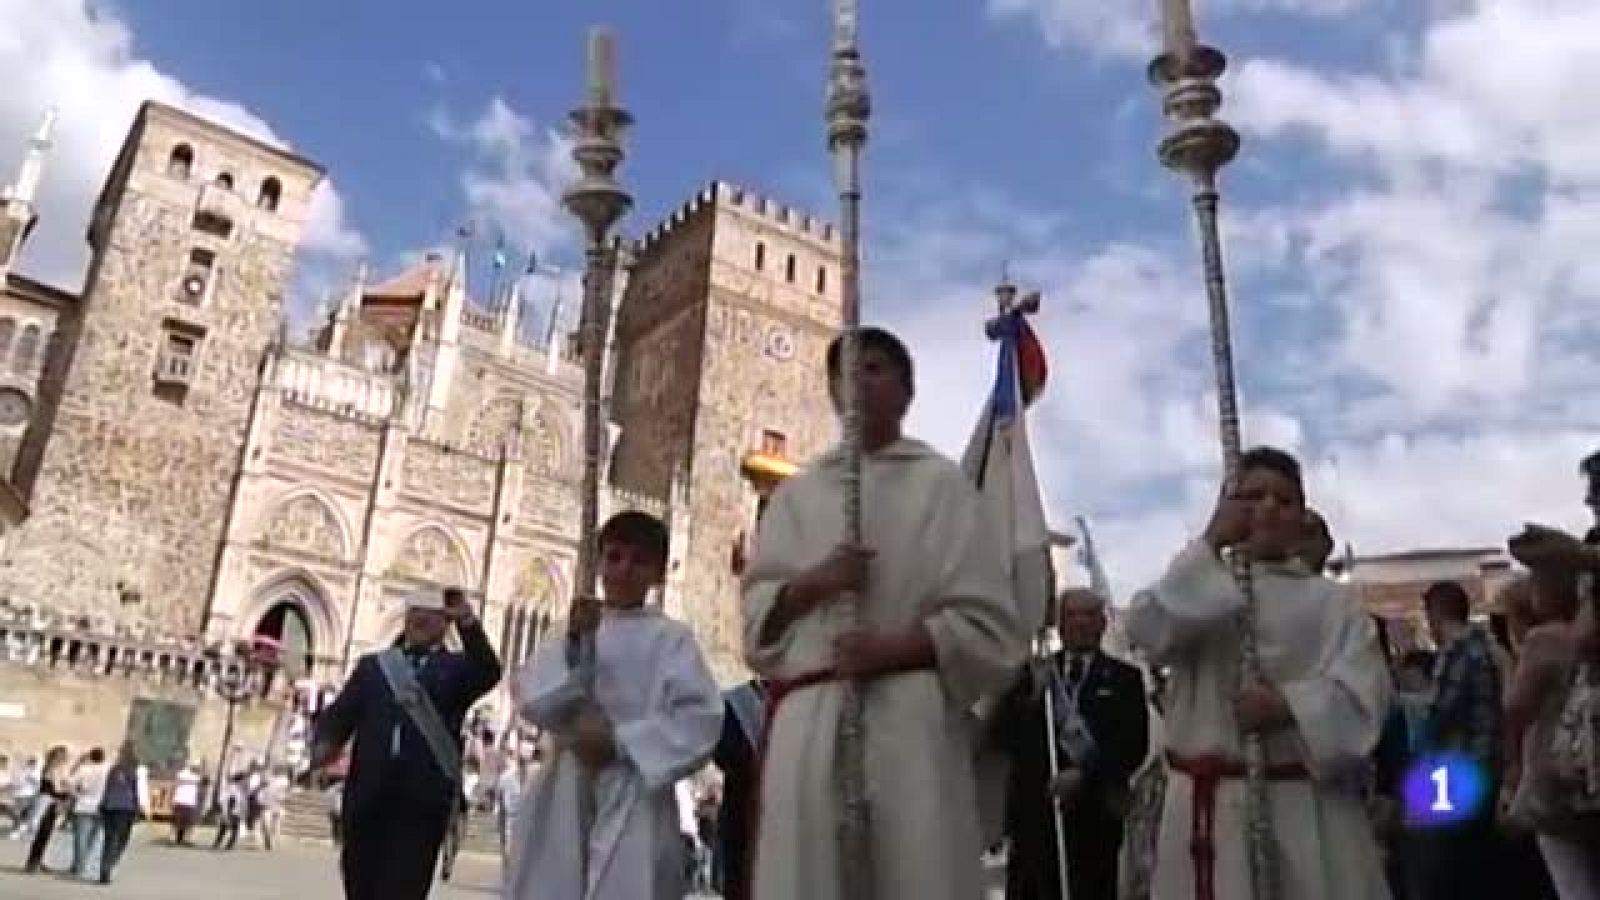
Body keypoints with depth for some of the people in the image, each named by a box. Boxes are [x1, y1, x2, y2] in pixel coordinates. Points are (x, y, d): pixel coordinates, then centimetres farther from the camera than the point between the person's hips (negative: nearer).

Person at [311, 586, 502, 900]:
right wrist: (325, 743, -14)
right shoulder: (372, 665, 19)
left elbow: (489, 674, -11)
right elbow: (339, 713, 9)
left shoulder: (457, 668, 11)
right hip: (367, 801, 3)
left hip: (422, 804, -3)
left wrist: (467, 620, -27)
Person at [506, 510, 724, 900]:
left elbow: (701, 718, -8)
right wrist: (576, 646, -12)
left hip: (635, 797, -4)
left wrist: (620, 742, -14)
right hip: (565, 793, 4)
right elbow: (531, 701, 2)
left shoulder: (669, 636, 3)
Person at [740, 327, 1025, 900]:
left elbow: (988, 623, 2)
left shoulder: (939, 482, 8)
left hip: (909, 717, -3)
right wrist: (809, 585, -5)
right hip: (806, 722, 3)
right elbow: (756, 615, 15)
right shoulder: (796, 493, 19)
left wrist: (892, 649, -13)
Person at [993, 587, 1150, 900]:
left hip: (1095, 816, -1)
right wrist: (1032, 697, -11)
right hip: (1034, 813, 1)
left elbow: (1135, 744, -1)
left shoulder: (1124, 678, 10)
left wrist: (1084, 774, -14)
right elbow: (1002, 736, 5)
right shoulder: (1032, 675, 13)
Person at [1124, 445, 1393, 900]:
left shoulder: (1332, 600, 9)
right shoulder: (1193, 587, 9)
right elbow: (1149, 629, -13)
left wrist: (1287, 705, -21)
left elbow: (1363, 692, -3)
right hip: (1213, 808, -1)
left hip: (1310, 807, 1)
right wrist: (1211, 542, -11)